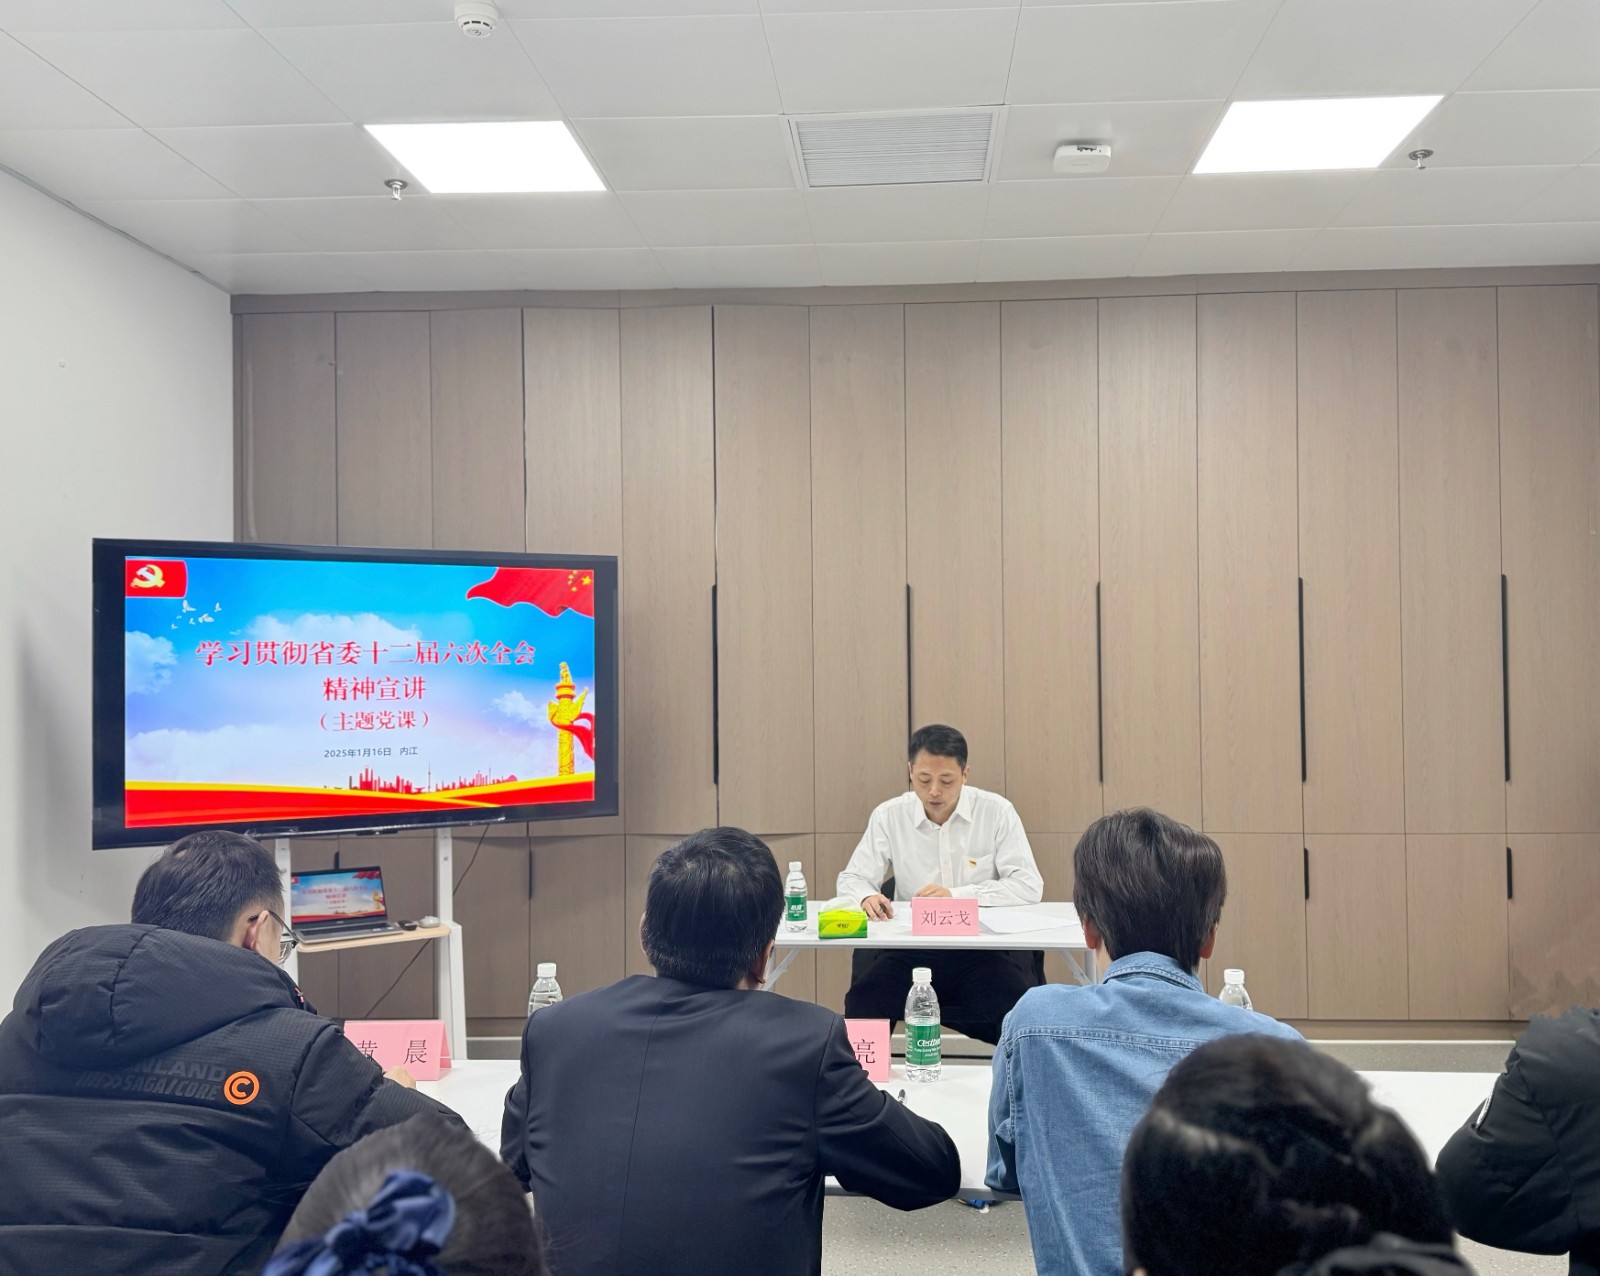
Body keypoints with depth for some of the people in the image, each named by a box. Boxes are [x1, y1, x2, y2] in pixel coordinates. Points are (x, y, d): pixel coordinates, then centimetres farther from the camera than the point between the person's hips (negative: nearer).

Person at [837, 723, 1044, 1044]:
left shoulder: (996, 812, -2)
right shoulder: (889, 816, 3)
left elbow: (1029, 886, -8)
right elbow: (851, 879, 7)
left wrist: (956, 896, -20)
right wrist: (867, 897, -19)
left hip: (983, 946, -1)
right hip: (910, 945, 1)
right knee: (863, 1000, -26)